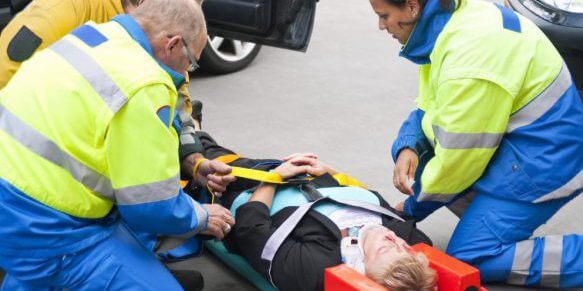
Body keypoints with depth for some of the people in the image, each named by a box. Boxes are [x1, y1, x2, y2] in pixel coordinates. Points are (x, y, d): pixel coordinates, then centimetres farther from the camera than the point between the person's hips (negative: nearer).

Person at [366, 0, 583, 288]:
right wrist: (408, 147, -9)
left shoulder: (470, 55, -29)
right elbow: (428, 104, 10)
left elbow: (456, 157, -21)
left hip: (542, 154, -9)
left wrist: (412, 209, -5)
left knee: (468, 259, -11)